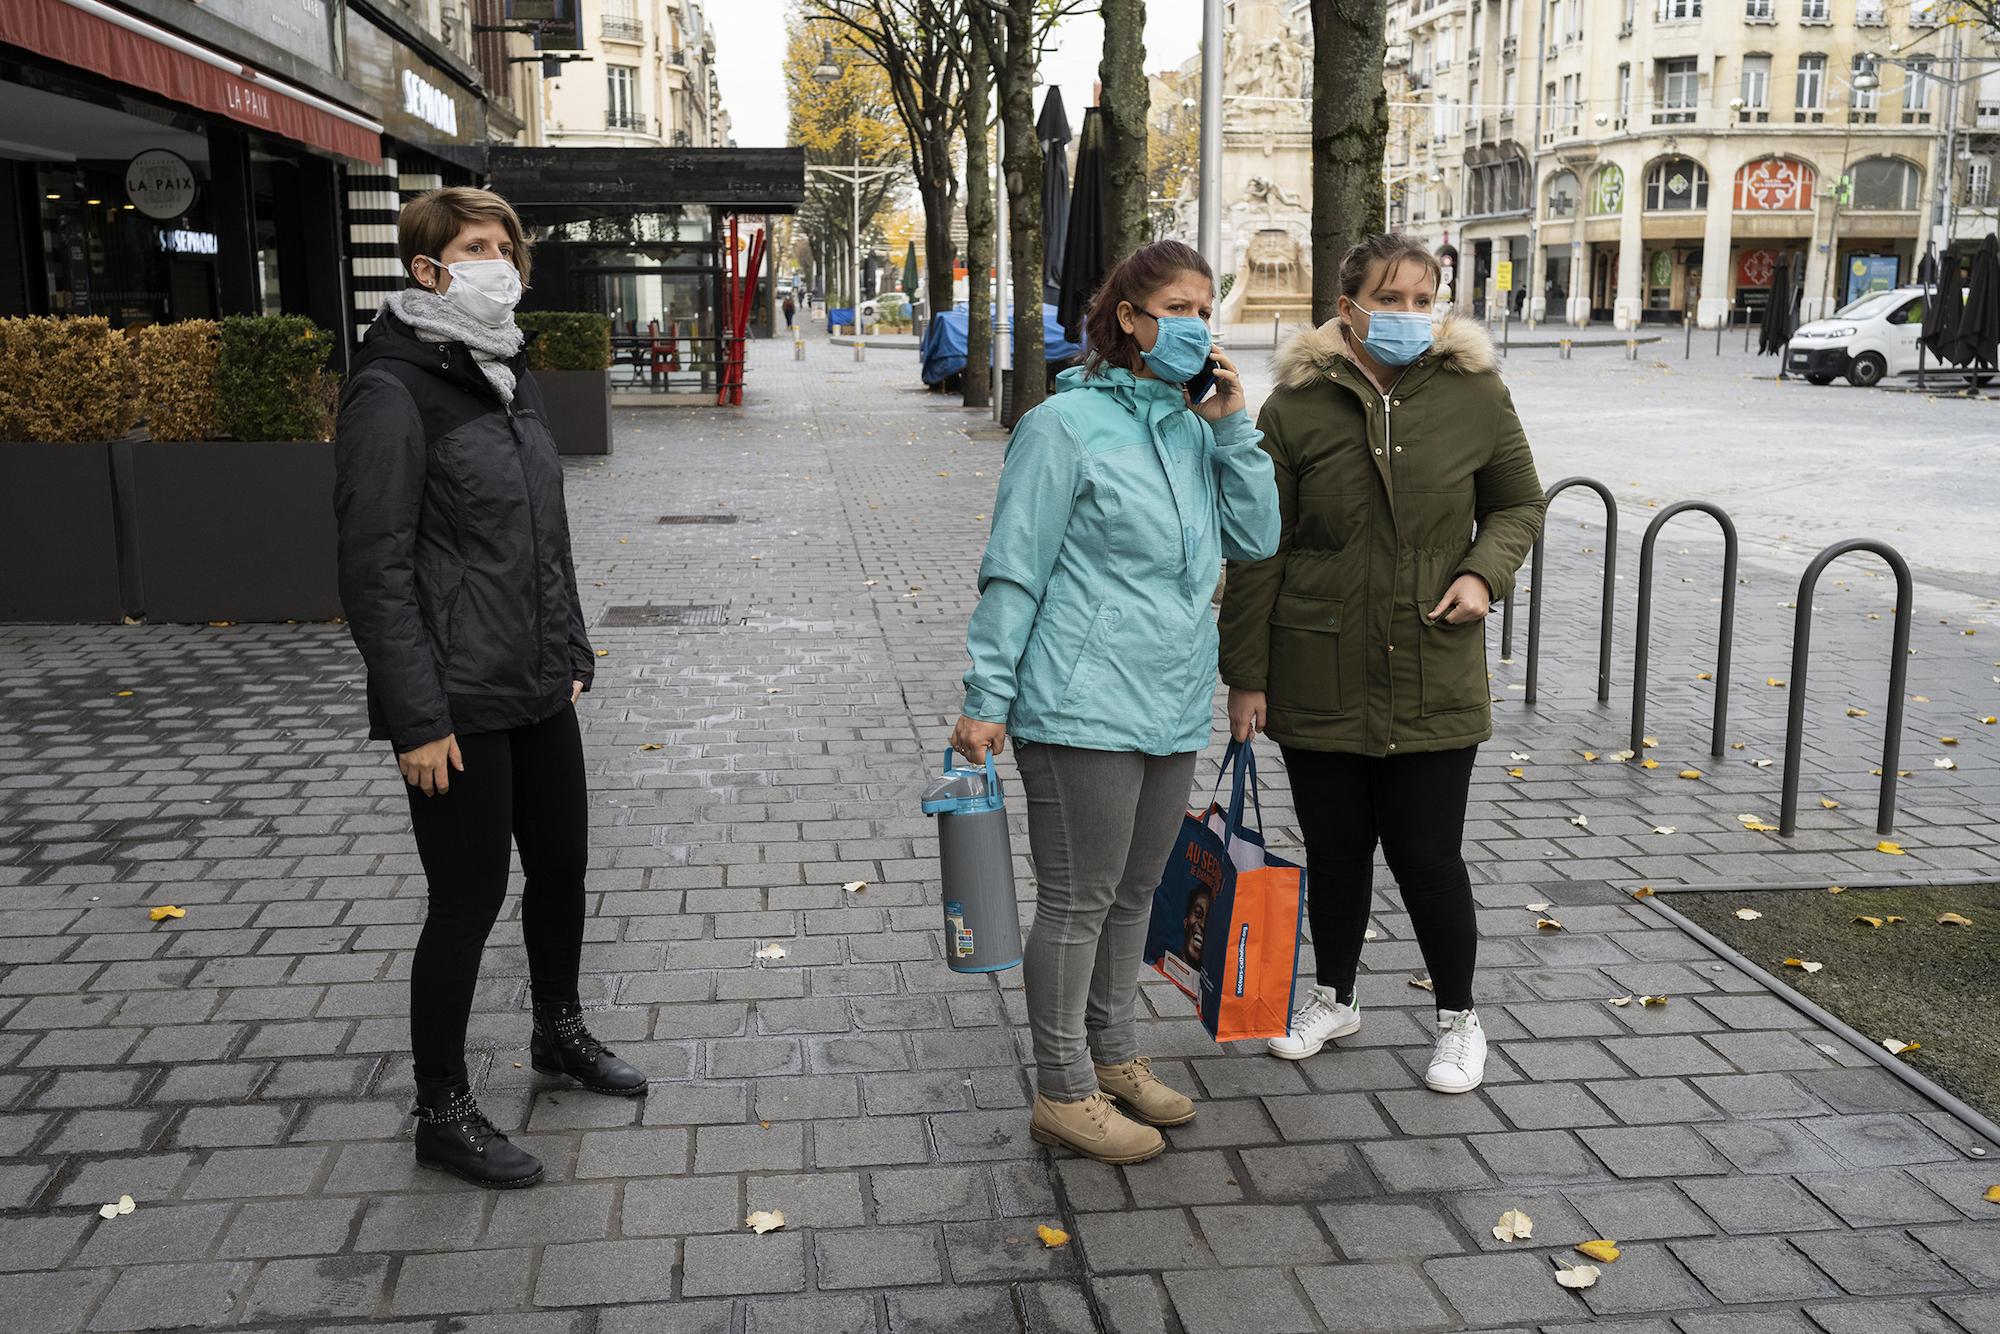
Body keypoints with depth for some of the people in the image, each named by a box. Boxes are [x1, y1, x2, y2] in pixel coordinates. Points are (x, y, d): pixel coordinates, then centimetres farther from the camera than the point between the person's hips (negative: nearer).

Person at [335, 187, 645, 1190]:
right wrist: (416, 719, -19)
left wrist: (571, 653, 16)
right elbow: (374, 569, -18)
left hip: (540, 690, 8)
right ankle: (441, 1112, 20)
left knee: (561, 862, 19)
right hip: (458, 704, -8)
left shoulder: (510, 380, 11)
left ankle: (559, 1031, 43)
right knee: (470, 899, 2)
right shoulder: (393, 393, -15)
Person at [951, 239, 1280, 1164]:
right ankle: (1064, 1094, 14)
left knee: (1134, 892, 18)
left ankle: (1113, 1055, 34)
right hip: (1083, 706, -7)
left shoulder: (1197, 426, 11)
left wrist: (1233, 428, -1)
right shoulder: (1067, 425, -9)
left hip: (1172, 707, 7)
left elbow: (1256, 539, 7)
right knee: (1078, 899, 1)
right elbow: (1013, 571, -10)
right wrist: (987, 697, -11)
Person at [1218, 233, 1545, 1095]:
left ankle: (1458, 1018, 26)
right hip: (1319, 677, 1)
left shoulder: (1475, 395, -1)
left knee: (1427, 855, 3)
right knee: (1334, 848, 13)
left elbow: (1519, 504, 13)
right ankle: (1334, 998, 37)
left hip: (1434, 677, 0)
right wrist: (1246, 674, -3)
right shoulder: (1295, 406, -4)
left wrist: (1484, 572, -8)